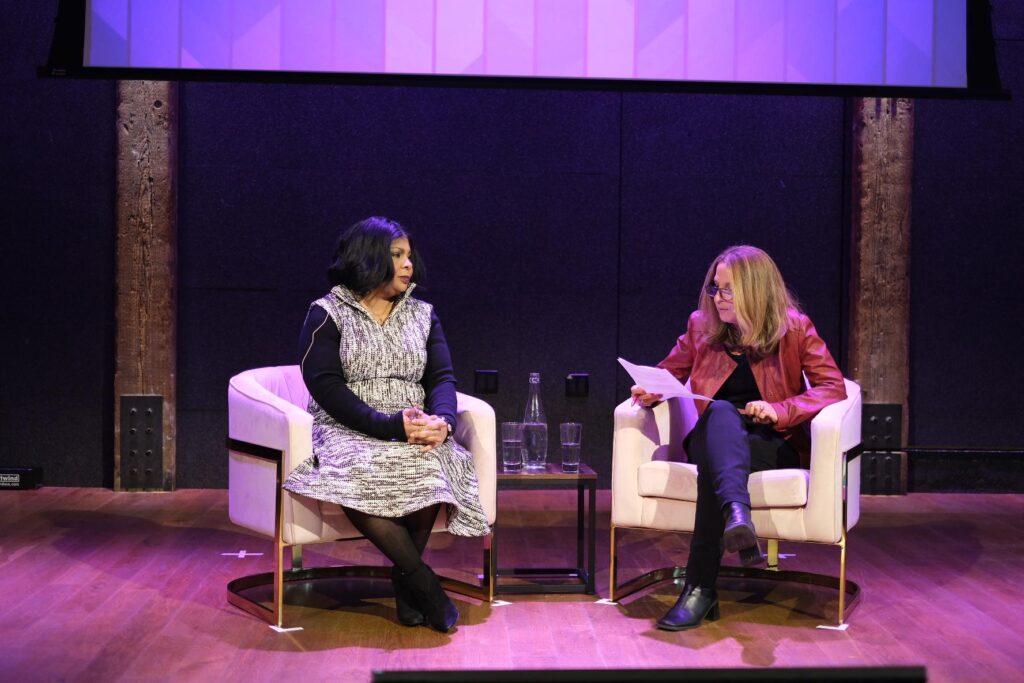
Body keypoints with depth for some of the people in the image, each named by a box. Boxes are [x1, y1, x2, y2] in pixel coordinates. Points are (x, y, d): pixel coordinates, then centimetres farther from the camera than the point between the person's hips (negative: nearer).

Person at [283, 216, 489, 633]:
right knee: (358, 473, -38)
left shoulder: (422, 315, 17)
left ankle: (405, 582, -15)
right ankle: (424, 583, -27)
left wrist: (442, 421, -17)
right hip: (347, 431, -3)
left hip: (413, 434, 3)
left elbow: (442, 377, 7)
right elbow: (326, 387, -10)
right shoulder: (327, 314, 3)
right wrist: (392, 426, -21)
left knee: (435, 465, -33)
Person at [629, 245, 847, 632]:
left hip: (773, 444, -2)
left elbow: (833, 386, -3)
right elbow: (668, 372, 21)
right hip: (713, 439, 2)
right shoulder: (702, 325, 10)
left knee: (714, 462, -38)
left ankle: (700, 588, -45)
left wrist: (780, 410, -19)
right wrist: (651, 392, -4)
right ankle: (737, 514, -65)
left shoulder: (794, 328, 2)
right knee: (720, 412, -37)